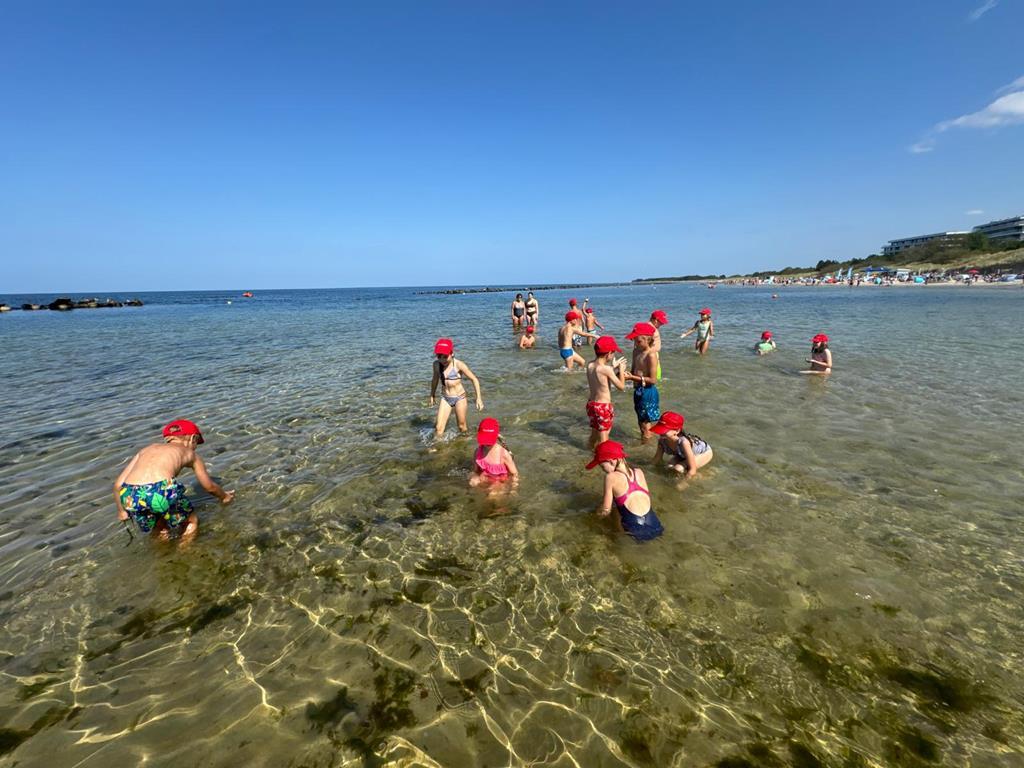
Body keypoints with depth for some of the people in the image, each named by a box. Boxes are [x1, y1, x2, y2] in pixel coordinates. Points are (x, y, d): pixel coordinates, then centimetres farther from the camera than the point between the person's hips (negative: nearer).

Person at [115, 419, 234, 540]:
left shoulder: (147, 449, 31)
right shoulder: (189, 453, 24)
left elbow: (118, 484, 25)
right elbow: (209, 487, 34)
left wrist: (121, 511, 38)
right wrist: (224, 496, 53)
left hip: (130, 496, 4)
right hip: (160, 490, -4)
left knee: (160, 530, 34)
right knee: (192, 521, 25)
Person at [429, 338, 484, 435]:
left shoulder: (459, 364, -17)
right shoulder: (436, 364, -4)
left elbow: (474, 379, -12)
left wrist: (479, 398, -17)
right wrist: (432, 396, 22)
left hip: (459, 398, -3)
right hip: (445, 398, 3)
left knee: (462, 427, 12)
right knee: (438, 429, -4)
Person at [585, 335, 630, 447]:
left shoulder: (590, 365, -2)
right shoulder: (606, 369, -22)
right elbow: (621, 387, -14)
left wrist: (613, 367, 16)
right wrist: (621, 369, -2)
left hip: (591, 404, 7)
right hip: (603, 406, -7)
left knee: (594, 433, 25)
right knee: (603, 438, 8)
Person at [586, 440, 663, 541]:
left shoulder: (611, 477, -7)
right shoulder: (639, 472, 8)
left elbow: (606, 510, -3)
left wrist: (598, 512, 19)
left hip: (636, 532, -5)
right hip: (655, 527, 5)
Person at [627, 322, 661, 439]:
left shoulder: (651, 355, -20)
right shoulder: (636, 351, 4)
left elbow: (653, 380, -22)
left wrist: (633, 377, -24)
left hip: (648, 391, -8)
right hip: (638, 390, 8)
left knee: (645, 422, 4)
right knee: (640, 420, 22)